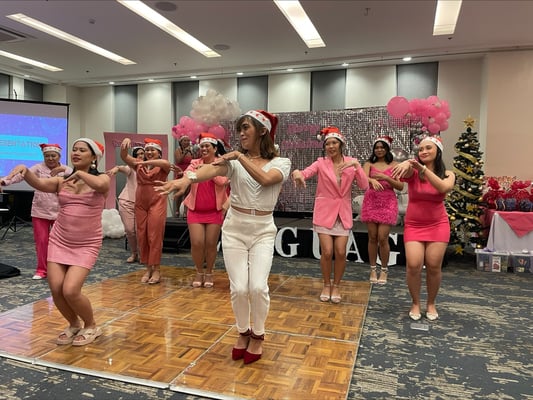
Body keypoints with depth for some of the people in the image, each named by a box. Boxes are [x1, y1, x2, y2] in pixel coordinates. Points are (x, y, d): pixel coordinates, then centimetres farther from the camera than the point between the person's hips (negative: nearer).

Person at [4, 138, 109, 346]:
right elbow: (39, 183, -13)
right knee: (56, 289, -2)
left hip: (86, 245, -4)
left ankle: (91, 326, 15)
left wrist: (80, 173, -14)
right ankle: (74, 324, 27)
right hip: (59, 240, 4)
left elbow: (100, 185, -29)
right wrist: (25, 170, -32)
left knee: (70, 290, -13)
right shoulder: (62, 181, 4)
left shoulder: (102, 179, -5)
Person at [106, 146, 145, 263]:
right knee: (129, 230, 2)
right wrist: (117, 168, -44)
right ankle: (133, 253, 23)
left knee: (139, 230, -6)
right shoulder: (131, 167, 0)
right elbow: (125, 168, -23)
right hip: (126, 201, 0)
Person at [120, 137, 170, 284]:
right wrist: (126, 142, -20)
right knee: (142, 237, 7)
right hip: (140, 204, 5)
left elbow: (166, 163, -25)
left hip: (157, 203, -4)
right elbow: (124, 156, -1)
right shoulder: (138, 165, 11)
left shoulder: (162, 167, -1)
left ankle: (157, 270, 6)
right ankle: (148, 269, 19)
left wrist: (146, 162, -31)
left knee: (155, 237, -3)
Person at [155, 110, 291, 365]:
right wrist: (188, 178, -41)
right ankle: (243, 332, 26)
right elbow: (213, 169, -22)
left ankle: (257, 335, 16)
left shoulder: (280, 163, -1)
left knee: (258, 287, -14)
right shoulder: (234, 160, 0)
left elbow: (265, 179, -24)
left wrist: (241, 156, -21)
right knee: (239, 288, -5)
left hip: (263, 231, -1)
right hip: (234, 229, 1)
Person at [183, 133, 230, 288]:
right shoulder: (195, 163, 5)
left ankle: (209, 273, 23)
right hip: (195, 211, 1)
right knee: (196, 243, -5)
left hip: (215, 211, -1)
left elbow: (222, 181, -17)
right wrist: (196, 169, -28)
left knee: (211, 244, 3)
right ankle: (199, 272, 18)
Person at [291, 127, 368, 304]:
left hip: (343, 214, 1)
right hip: (324, 212, -1)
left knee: (341, 252, -3)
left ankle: (336, 286, 21)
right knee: (327, 252, -5)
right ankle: (326, 285, 20)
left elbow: (364, 186, -7)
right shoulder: (321, 163, -2)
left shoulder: (351, 163, 2)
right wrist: (297, 173, -40)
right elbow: (304, 174, -17)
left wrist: (356, 166, -19)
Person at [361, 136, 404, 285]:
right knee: (372, 237, 4)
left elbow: (401, 186, 0)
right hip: (371, 202, 1)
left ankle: (384, 270, 12)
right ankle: (373, 269, 17)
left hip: (388, 203, -1)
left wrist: (385, 178, -13)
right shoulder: (369, 164, 7)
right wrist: (373, 180, -35)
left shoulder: (394, 165, 6)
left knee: (382, 238, -5)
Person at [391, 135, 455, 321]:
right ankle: (415, 304, 11)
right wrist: (406, 163, -56)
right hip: (413, 225, -1)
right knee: (414, 265, -13)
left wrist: (423, 168, -33)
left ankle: (431, 304, 23)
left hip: (437, 225, 1)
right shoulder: (413, 172, -6)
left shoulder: (447, 174, -1)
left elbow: (443, 188, -24)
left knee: (434, 266, -2)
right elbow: (403, 171, -31)